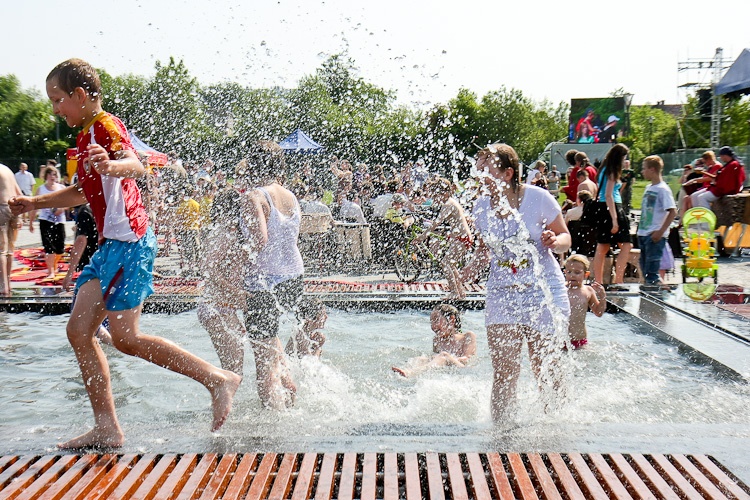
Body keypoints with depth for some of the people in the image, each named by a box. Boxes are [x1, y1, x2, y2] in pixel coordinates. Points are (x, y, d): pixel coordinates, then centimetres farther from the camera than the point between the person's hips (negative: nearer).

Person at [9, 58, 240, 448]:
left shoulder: (105, 125, -7)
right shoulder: (87, 135, 22)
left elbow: (137, 166, -29)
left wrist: (112, 166, -50)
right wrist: (35, 203, 40)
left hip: (129, 241, -10)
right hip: (112, 244, 10)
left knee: (125, 337, -13)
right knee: (79, 330, 5)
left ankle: (218, 379, -6)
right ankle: (106, 428, 7)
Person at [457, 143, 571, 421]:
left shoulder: (537, 198, -12)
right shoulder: (481, 206, 0)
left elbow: (565, 237, -2)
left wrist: (553, 241, -24)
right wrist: (470, 270, -3)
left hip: (543, 291, -3)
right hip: (501, 294, 3)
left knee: (544, 368, 9)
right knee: (504, 372, -3)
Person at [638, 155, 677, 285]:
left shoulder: (663, 189, -11)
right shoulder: (648, 188, 15)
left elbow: (673, 211, -17)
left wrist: (660, 232, -21)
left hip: (655, 235, -9)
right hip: (643, 234, 9)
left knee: (651, 271, -10)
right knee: (644, 268, 13)